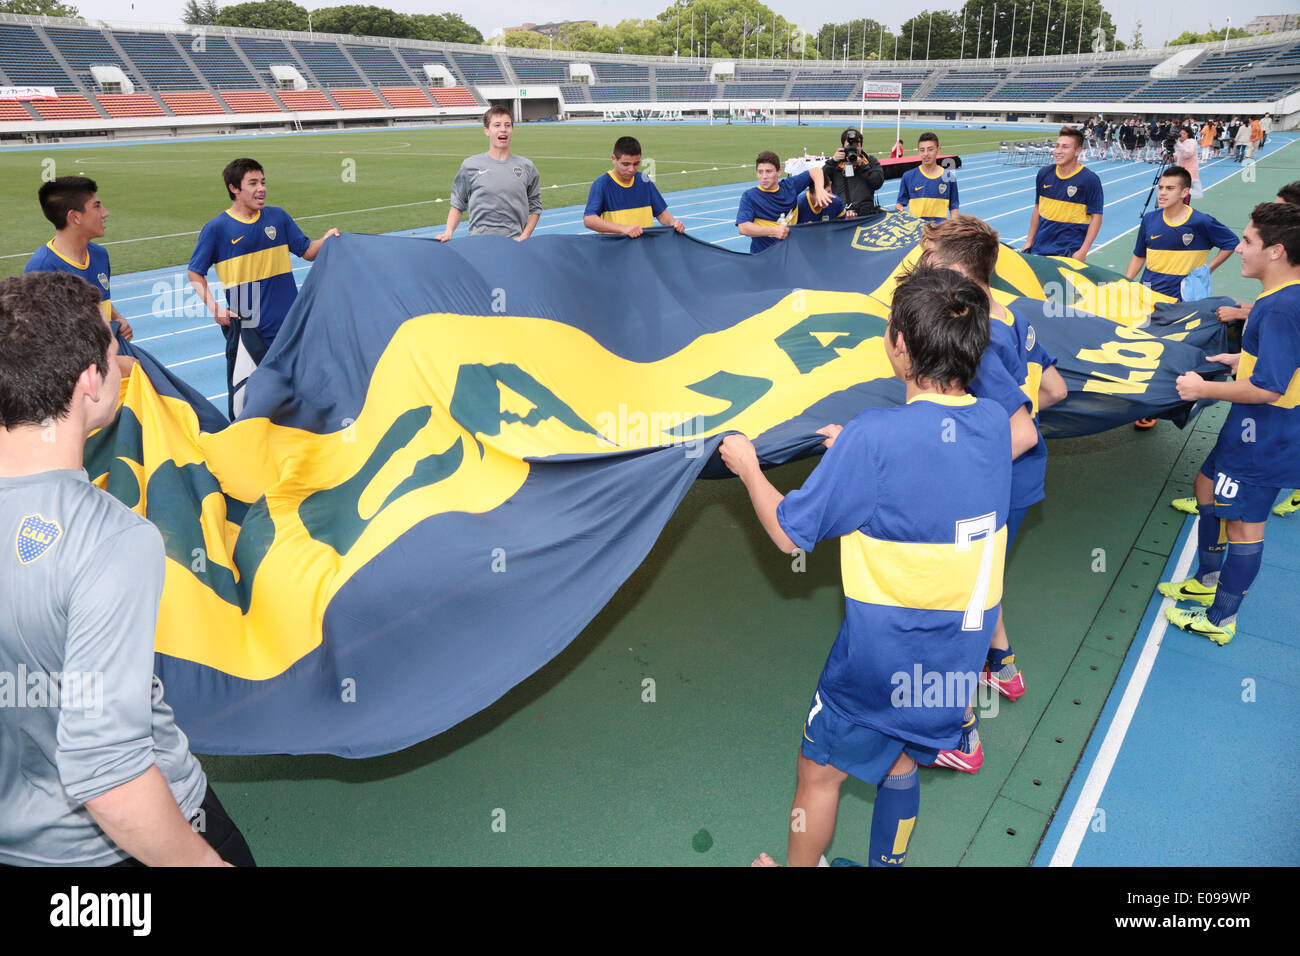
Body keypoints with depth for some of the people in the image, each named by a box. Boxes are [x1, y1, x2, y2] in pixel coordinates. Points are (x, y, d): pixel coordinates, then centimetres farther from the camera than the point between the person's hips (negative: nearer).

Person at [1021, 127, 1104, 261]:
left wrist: (1083, 252, -16)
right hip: (1040, 249, 4)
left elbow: (1096, 217, -8)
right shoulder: (1044, 174, 4)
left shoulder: (1090, 179, -8)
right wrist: (1029, 242, 11)